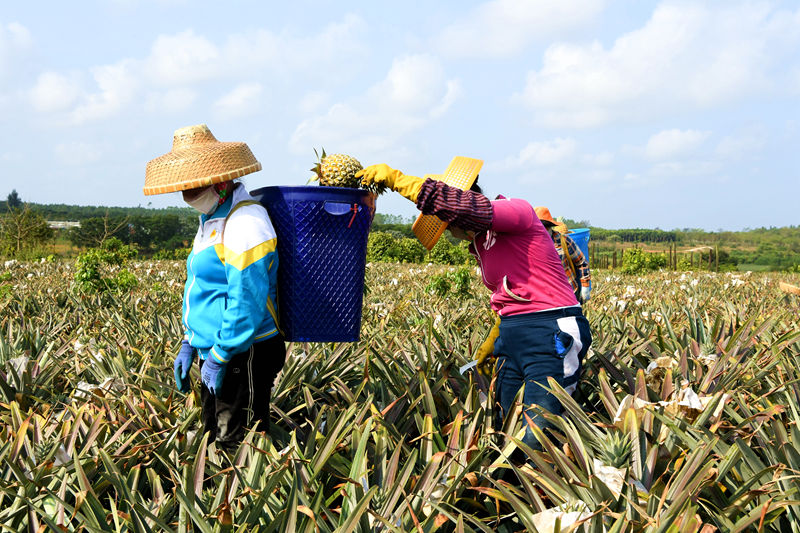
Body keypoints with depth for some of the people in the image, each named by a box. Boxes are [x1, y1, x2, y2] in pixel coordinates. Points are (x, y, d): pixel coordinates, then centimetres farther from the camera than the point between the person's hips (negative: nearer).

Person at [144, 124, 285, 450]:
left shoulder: (246, 223, -19)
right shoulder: (212, 220, 15)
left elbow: (248, 299, -24)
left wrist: (219, 358, -20)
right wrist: (189, 343, 18)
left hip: (243, 357, -11)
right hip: (215, 353, 11)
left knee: (236, 451, -5)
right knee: (214, 443, 17)